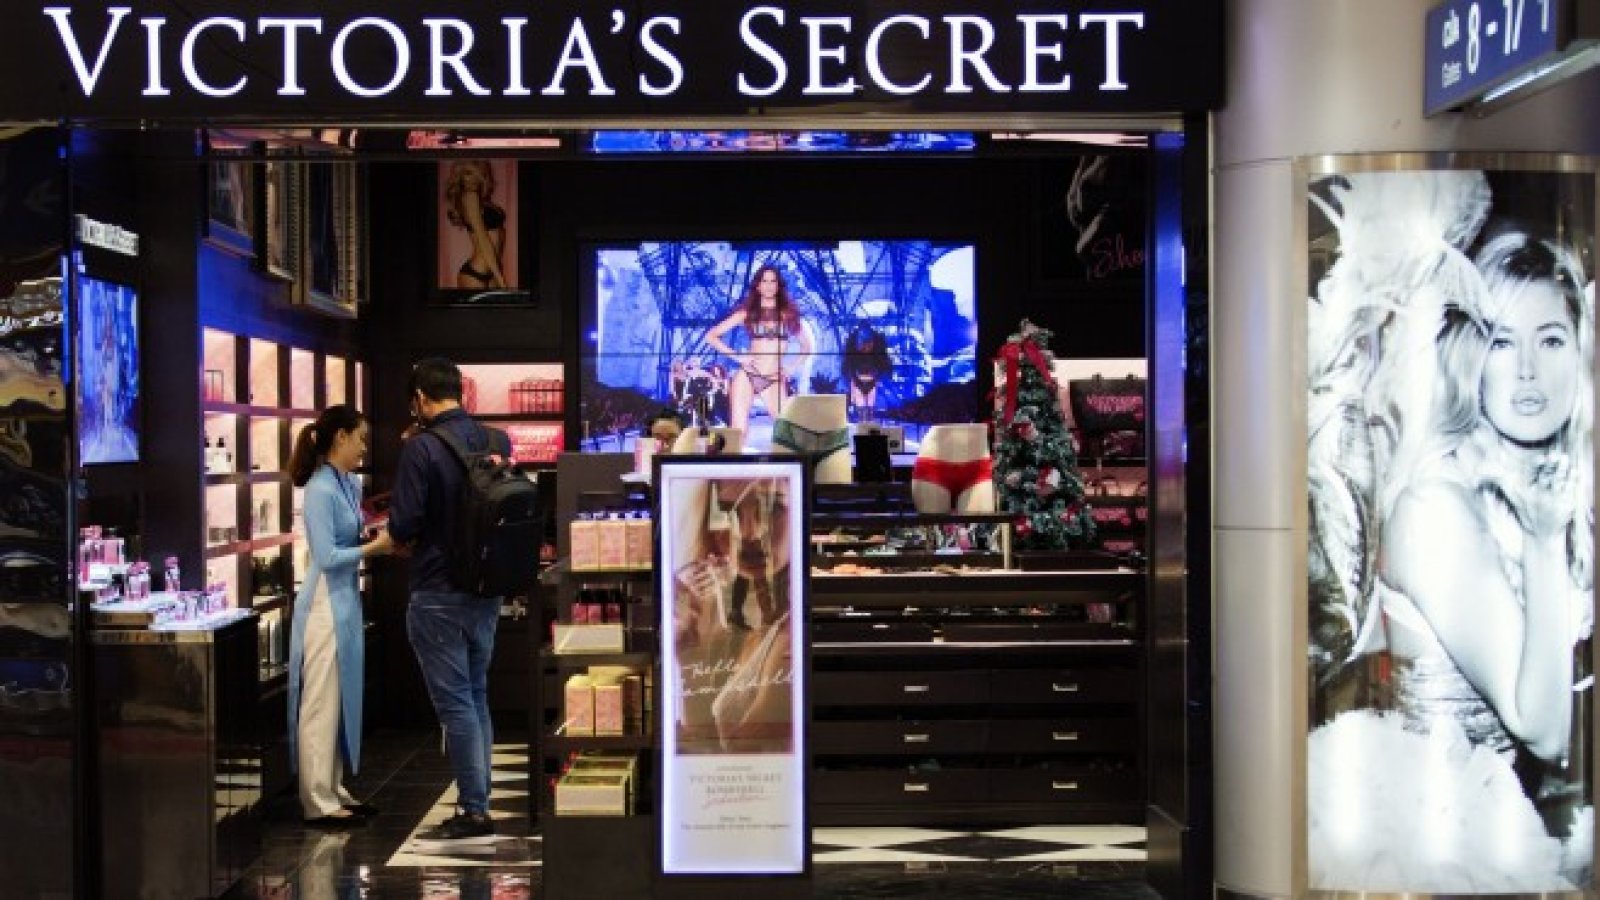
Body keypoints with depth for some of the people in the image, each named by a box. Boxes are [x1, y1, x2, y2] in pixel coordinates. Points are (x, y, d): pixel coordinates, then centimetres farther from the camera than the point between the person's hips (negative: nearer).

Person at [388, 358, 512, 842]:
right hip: (488, 590, 6)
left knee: (454, 702, 0)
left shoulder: (420, 448, -16)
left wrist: (401, 537, 4)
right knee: (476, 697, 16)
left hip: (438, 595, -6)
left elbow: (403, 526, -16)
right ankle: (476, 799, 22)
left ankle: (474, 811, 3)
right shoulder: (498, 441, 3)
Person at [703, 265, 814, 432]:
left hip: (774, 381, 1)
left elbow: (807, 345, 18)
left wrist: (791, 369, 6)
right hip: (746, 376, 0)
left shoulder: (788, 313, 9)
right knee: (738, 432, -6)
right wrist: (737, 357, -2)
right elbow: (711, 336, 6)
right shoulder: (747, 312, 7)